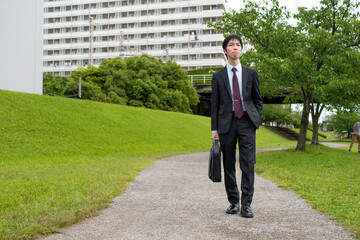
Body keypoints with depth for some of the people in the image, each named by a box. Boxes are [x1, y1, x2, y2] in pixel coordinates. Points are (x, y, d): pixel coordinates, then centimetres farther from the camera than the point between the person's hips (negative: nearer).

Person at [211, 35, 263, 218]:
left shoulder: (251, 73, 10)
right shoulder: (218, 76, 8)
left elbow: (258, 100, 13)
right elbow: (215, 104, 7)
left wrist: (257, 122, 2)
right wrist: (214, 129, 2)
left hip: (247, 122, 0)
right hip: (227, 123, 0)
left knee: (248, 165, -5)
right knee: (229, 165, 5)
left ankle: (246, 204, 1)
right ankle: (233, 202, 16)